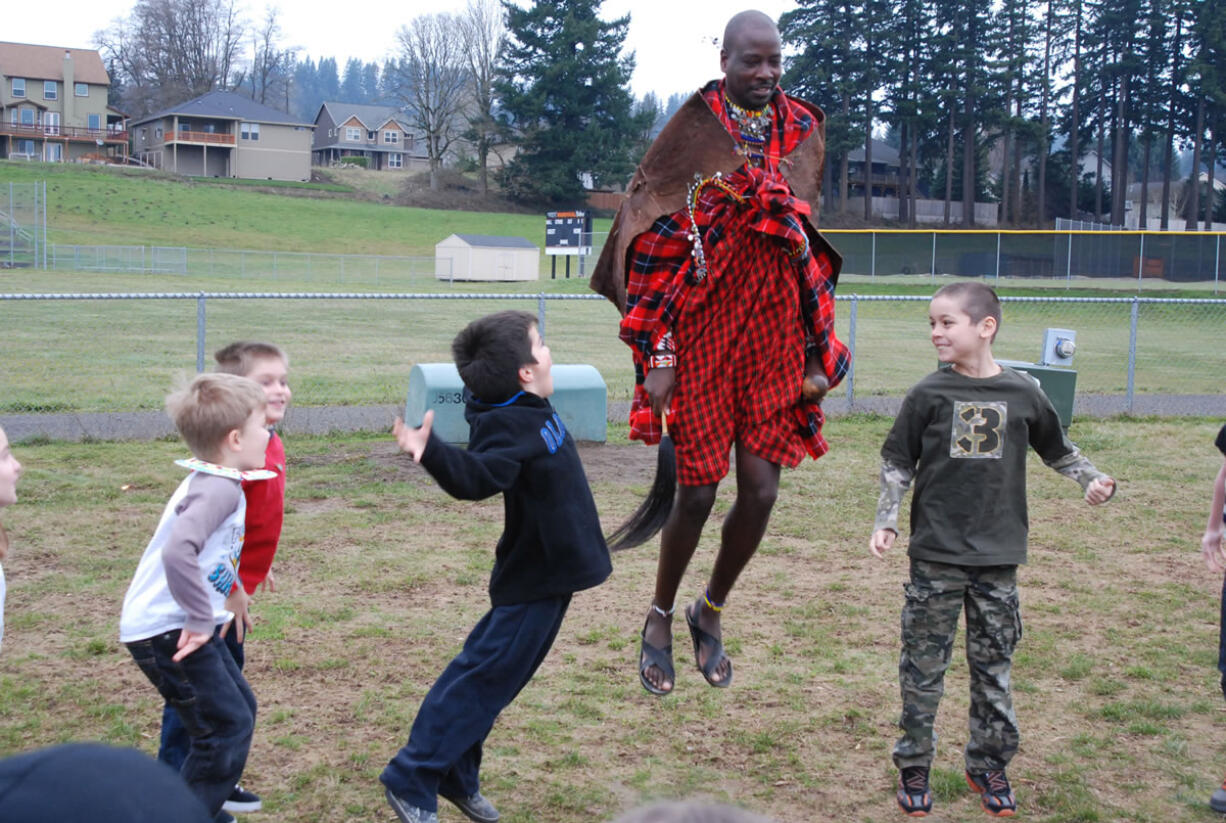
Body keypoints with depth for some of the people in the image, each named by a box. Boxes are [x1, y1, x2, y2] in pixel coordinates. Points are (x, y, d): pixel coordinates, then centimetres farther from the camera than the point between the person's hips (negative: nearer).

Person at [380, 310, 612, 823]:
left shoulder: (531, 410, 4)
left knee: (494, 675, 15)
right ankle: (411, 780, 6)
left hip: (549, 573, 9)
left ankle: (456, 777, 25)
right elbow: (475, 475, -41)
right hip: (533, 578, -9)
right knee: (483, 678, -4)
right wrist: (429, 452, -57)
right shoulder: (504, 424, -24)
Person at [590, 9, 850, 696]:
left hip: (774, 336, 4)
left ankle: (712, 612, 27)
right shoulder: (691, 134, -4)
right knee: (698, 491, 0)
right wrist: (657, 354, -12)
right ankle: (660, 619, 26)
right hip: (702, 336, -4)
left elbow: (813, 249, 15)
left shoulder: (803, 134, 9)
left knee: (761, 491, 1)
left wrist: (818, 352, 12)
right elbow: (652, 246, -6)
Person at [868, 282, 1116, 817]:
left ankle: (989, 765, 26)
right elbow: (896, 464, 2)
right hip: (936, 555, -1)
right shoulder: (928, 394, -4)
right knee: (923, 664, 5)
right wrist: (885, 522, -8)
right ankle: (913, 767, 19)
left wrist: (1094, 480, 0)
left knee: (993, 665, 10)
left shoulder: (1023, 393, 0)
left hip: (998, 556, 1)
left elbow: (1057, 450, 15)